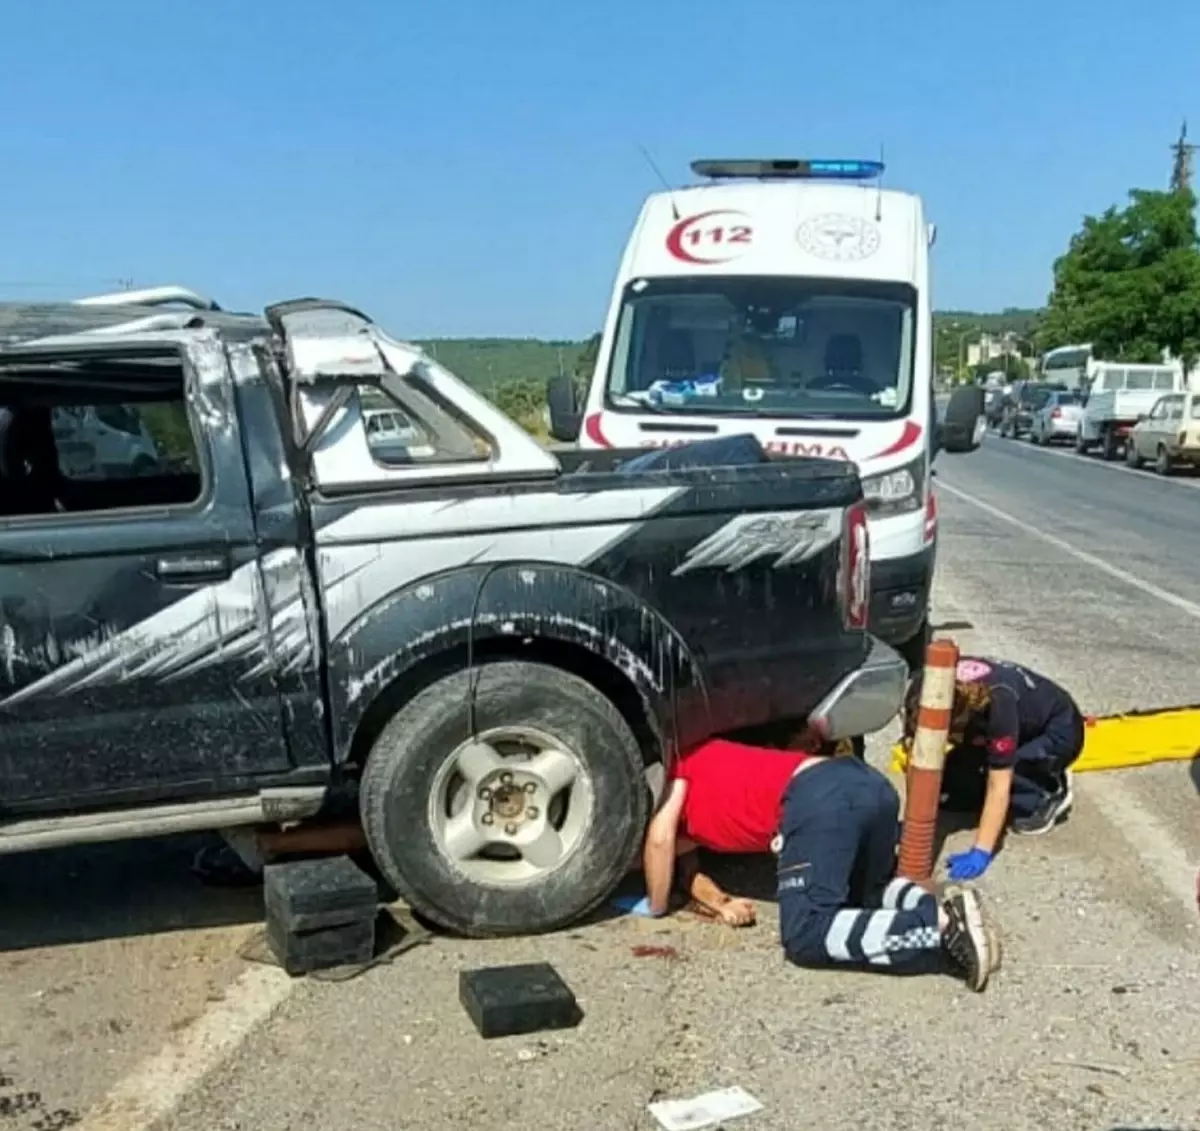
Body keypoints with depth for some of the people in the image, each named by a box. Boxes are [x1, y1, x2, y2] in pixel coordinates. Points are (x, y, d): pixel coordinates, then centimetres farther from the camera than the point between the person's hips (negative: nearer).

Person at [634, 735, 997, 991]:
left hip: (819, 799, -9)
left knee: (806, 936, -11)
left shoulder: (684, 766, 16)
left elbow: (661, 837, 3)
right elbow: (686, 867, 36)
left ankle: (941, 923, -24)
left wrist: (656, 907, 15)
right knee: (869, 891, 31)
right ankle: (941, 907, 1)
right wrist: (720, 903, 17)